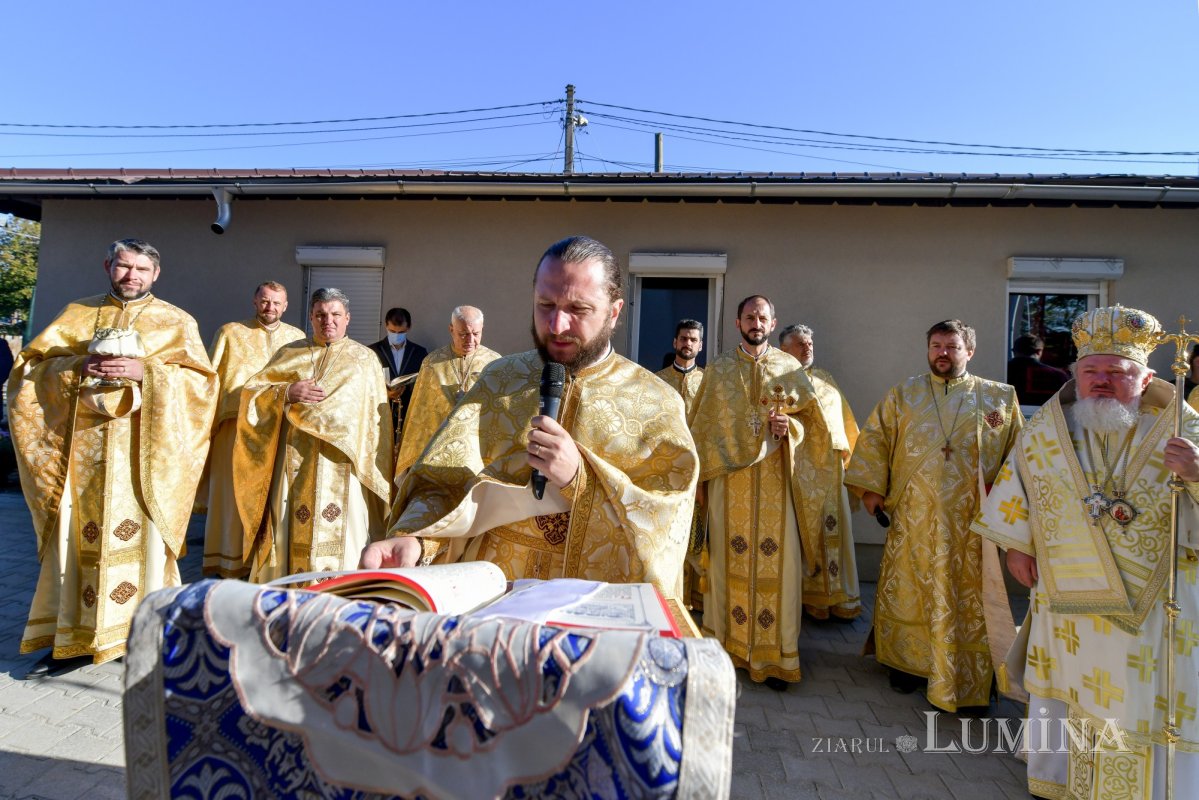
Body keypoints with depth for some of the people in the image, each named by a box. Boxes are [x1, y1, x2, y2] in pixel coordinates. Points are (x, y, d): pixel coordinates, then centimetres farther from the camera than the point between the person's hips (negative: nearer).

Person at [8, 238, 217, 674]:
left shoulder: (176, 321, 6)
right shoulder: (77, 314, 14)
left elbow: (200, 380, -3)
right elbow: (31, 365, 8)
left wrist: (146, 371, -17)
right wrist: (79, 366, -11)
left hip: (142, 448, -3)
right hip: (80, 444, 3)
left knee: (140, 535, -2)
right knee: (76, 535, 5)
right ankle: (71, 637, 16)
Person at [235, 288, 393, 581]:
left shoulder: (363, 358, 10)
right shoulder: (290, 354, 15)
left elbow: (376, 415, 4)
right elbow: (252, 392, 7)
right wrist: (288, 392, -11)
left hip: (341, 465, -2)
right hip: (294, 465, 2)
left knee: (341, 536, -6)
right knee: (290, 533, 0)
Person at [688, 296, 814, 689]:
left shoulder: (788, 368, 7)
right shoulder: (718, 368, 8)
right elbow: (702, 426, 8)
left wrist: (788, 427, -12)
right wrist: (702, 477, 3)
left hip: (774, 481, 0)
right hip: (728, 480, 1)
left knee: (777, 563, -2)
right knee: (729, 561, 5)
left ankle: (775, 655, 9)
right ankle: (726, 645, 18)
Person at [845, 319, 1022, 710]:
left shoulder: (1000, 397, 6)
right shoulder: (904, 393, 7)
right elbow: (874, 437, 6)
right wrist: (871, 486, -1)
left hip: (971, 520, 0)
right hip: (913, 516, 1)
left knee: (967, 597, 6)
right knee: (908, 590, 8)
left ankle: (967, 676, 22)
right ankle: (907, 662, 26)